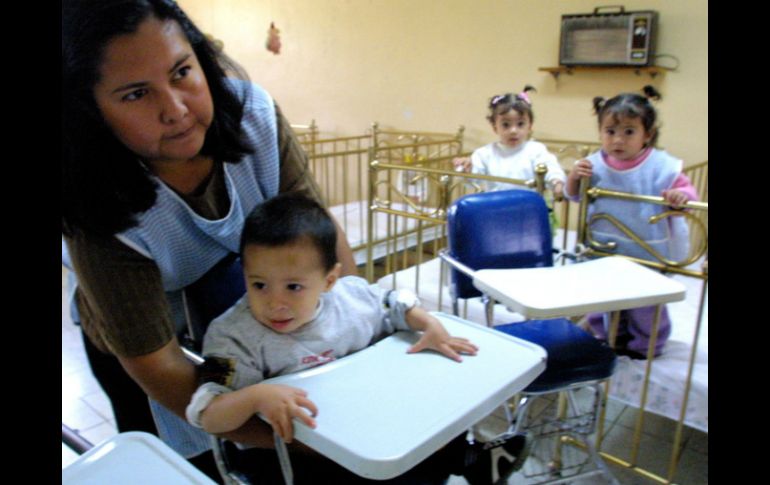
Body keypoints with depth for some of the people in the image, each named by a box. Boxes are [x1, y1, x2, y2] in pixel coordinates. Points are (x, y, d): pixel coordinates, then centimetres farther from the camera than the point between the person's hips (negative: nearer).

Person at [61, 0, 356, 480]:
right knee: (191, 465, 15)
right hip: (133, 336, -2)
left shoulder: (249, 109, -27)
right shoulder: (103, 211, -34)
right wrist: (284, 438, -30)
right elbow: (156, 363, -29)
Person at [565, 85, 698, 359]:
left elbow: (687, 190, -9)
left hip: (648, 255, -3)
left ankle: (646, 344, 37)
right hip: (603, 253, 3)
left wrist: (681, 196, -33)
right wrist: (575, 177, -17)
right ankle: (608, 335, 43)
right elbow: (574, 196, 4)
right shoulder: (595, 164, -7)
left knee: (646, 301, 13)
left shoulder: (661, 166, -16)